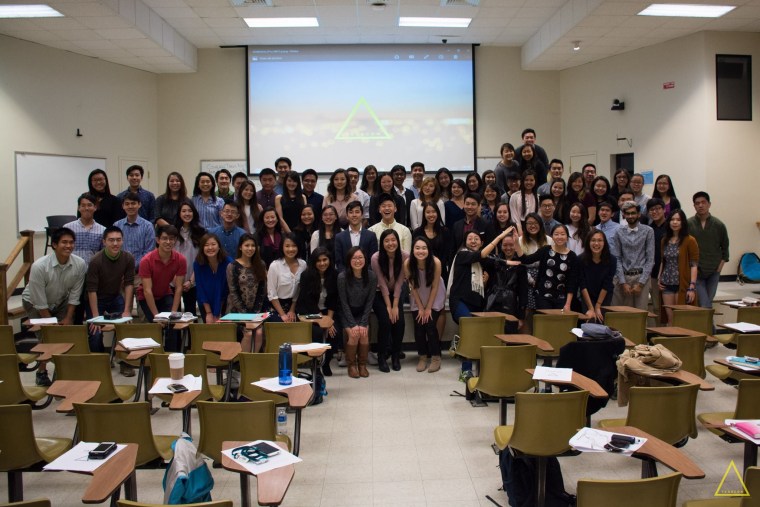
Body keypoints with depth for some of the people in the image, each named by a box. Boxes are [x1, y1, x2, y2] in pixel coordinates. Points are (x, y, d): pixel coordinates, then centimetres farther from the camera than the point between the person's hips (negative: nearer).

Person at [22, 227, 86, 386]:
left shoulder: (80, 264, -24)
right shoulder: (39, 266, -33)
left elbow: (74, 295, -12)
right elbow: (40, 301, -25)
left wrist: (68, 318, -11)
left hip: (61, 302, 3)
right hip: (35, 302, -3)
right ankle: (41, 372, 5)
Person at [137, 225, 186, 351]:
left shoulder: (180, 260, -19)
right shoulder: (147, 260, -27)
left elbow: (178, 288, -15)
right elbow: (147, 291, -26)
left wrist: (173, 313, -21)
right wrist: (157, 315, -27)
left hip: (166, 295, 3)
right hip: (147, 298, -2)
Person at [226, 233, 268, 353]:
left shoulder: (260, 265, 5)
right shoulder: (232, 266, -5)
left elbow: (262, 290, 3)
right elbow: (233, 292, -8)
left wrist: (256, 311, -6)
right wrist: (245, 314, -13)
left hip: (257, 309, 3)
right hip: (238, 309, -3)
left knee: (259, 333, -19)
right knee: (248, 333, -22)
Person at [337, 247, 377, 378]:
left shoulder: (372, 276, -13)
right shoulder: (342, 277, -19)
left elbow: (369, 302, -7)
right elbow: (344, 303, -13)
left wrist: (363, 323, -15)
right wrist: (353, 324, -17)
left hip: (363, 313, 2)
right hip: (347, 313, -2)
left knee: (364, 333, -22)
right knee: (353, 334, -24)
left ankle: (362, 364, -1)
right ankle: (351, 365, -2)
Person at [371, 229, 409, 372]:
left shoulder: (404, 257, -16)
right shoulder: (376, 258, -21)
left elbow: (399, 282, -14)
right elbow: (382, 284, -19)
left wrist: (395, 306, -17)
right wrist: (388, 307, -18)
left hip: (395, 294, 2)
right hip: (379, 294, -2)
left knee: (399, 321, -18)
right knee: (385, 321, -22)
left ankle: (396, 356, 4)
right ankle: (382, 357, -4)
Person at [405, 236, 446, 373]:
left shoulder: (436, 262, -29)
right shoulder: (408, 263, -25)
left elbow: (434, 287, -18)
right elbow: (413, 287, -13)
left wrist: (429, 308, -13)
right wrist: (420, 308, -10)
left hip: (435, 298, -2)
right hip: (418, 299, 2)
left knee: (430, 325, -11)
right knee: (419, 326, -6)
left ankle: (436, 357, 4)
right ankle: (422, 356, 11)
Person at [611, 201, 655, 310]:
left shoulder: (648, 231, 2)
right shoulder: (619, 232, 6)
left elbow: (650, 259, -1)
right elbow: (617, 259, 4)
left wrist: (640, 283, -7)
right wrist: (623, 282, -4)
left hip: (641, 276, -1)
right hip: (624, 277, 1)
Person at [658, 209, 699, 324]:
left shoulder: (689, 240, -5)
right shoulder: (665, 240, 12)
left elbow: (694, 265, -9)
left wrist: (692, 287, -14)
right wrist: (659, 278, 8)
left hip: (682, 284, -5)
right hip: (667, 284, 5)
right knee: (670, 317, 4)